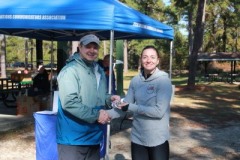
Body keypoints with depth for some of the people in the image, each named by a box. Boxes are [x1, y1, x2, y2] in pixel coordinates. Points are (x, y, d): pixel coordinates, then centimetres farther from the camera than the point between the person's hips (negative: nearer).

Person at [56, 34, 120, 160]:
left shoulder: (99, 71, 13)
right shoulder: (70, 70, -16)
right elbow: (69, 102, -25)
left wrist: (109, 98, 3)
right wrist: (96, 114, -21)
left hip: (94, 137, 8)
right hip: (73, 139, -8)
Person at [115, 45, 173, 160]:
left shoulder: (164, 81, -13)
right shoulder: (135, 80, 2)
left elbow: (159, 111, -21)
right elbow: (125, 106, 2)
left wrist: (131, 107, -19)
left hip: (158, 139, -4)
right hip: (137, 138, 4)